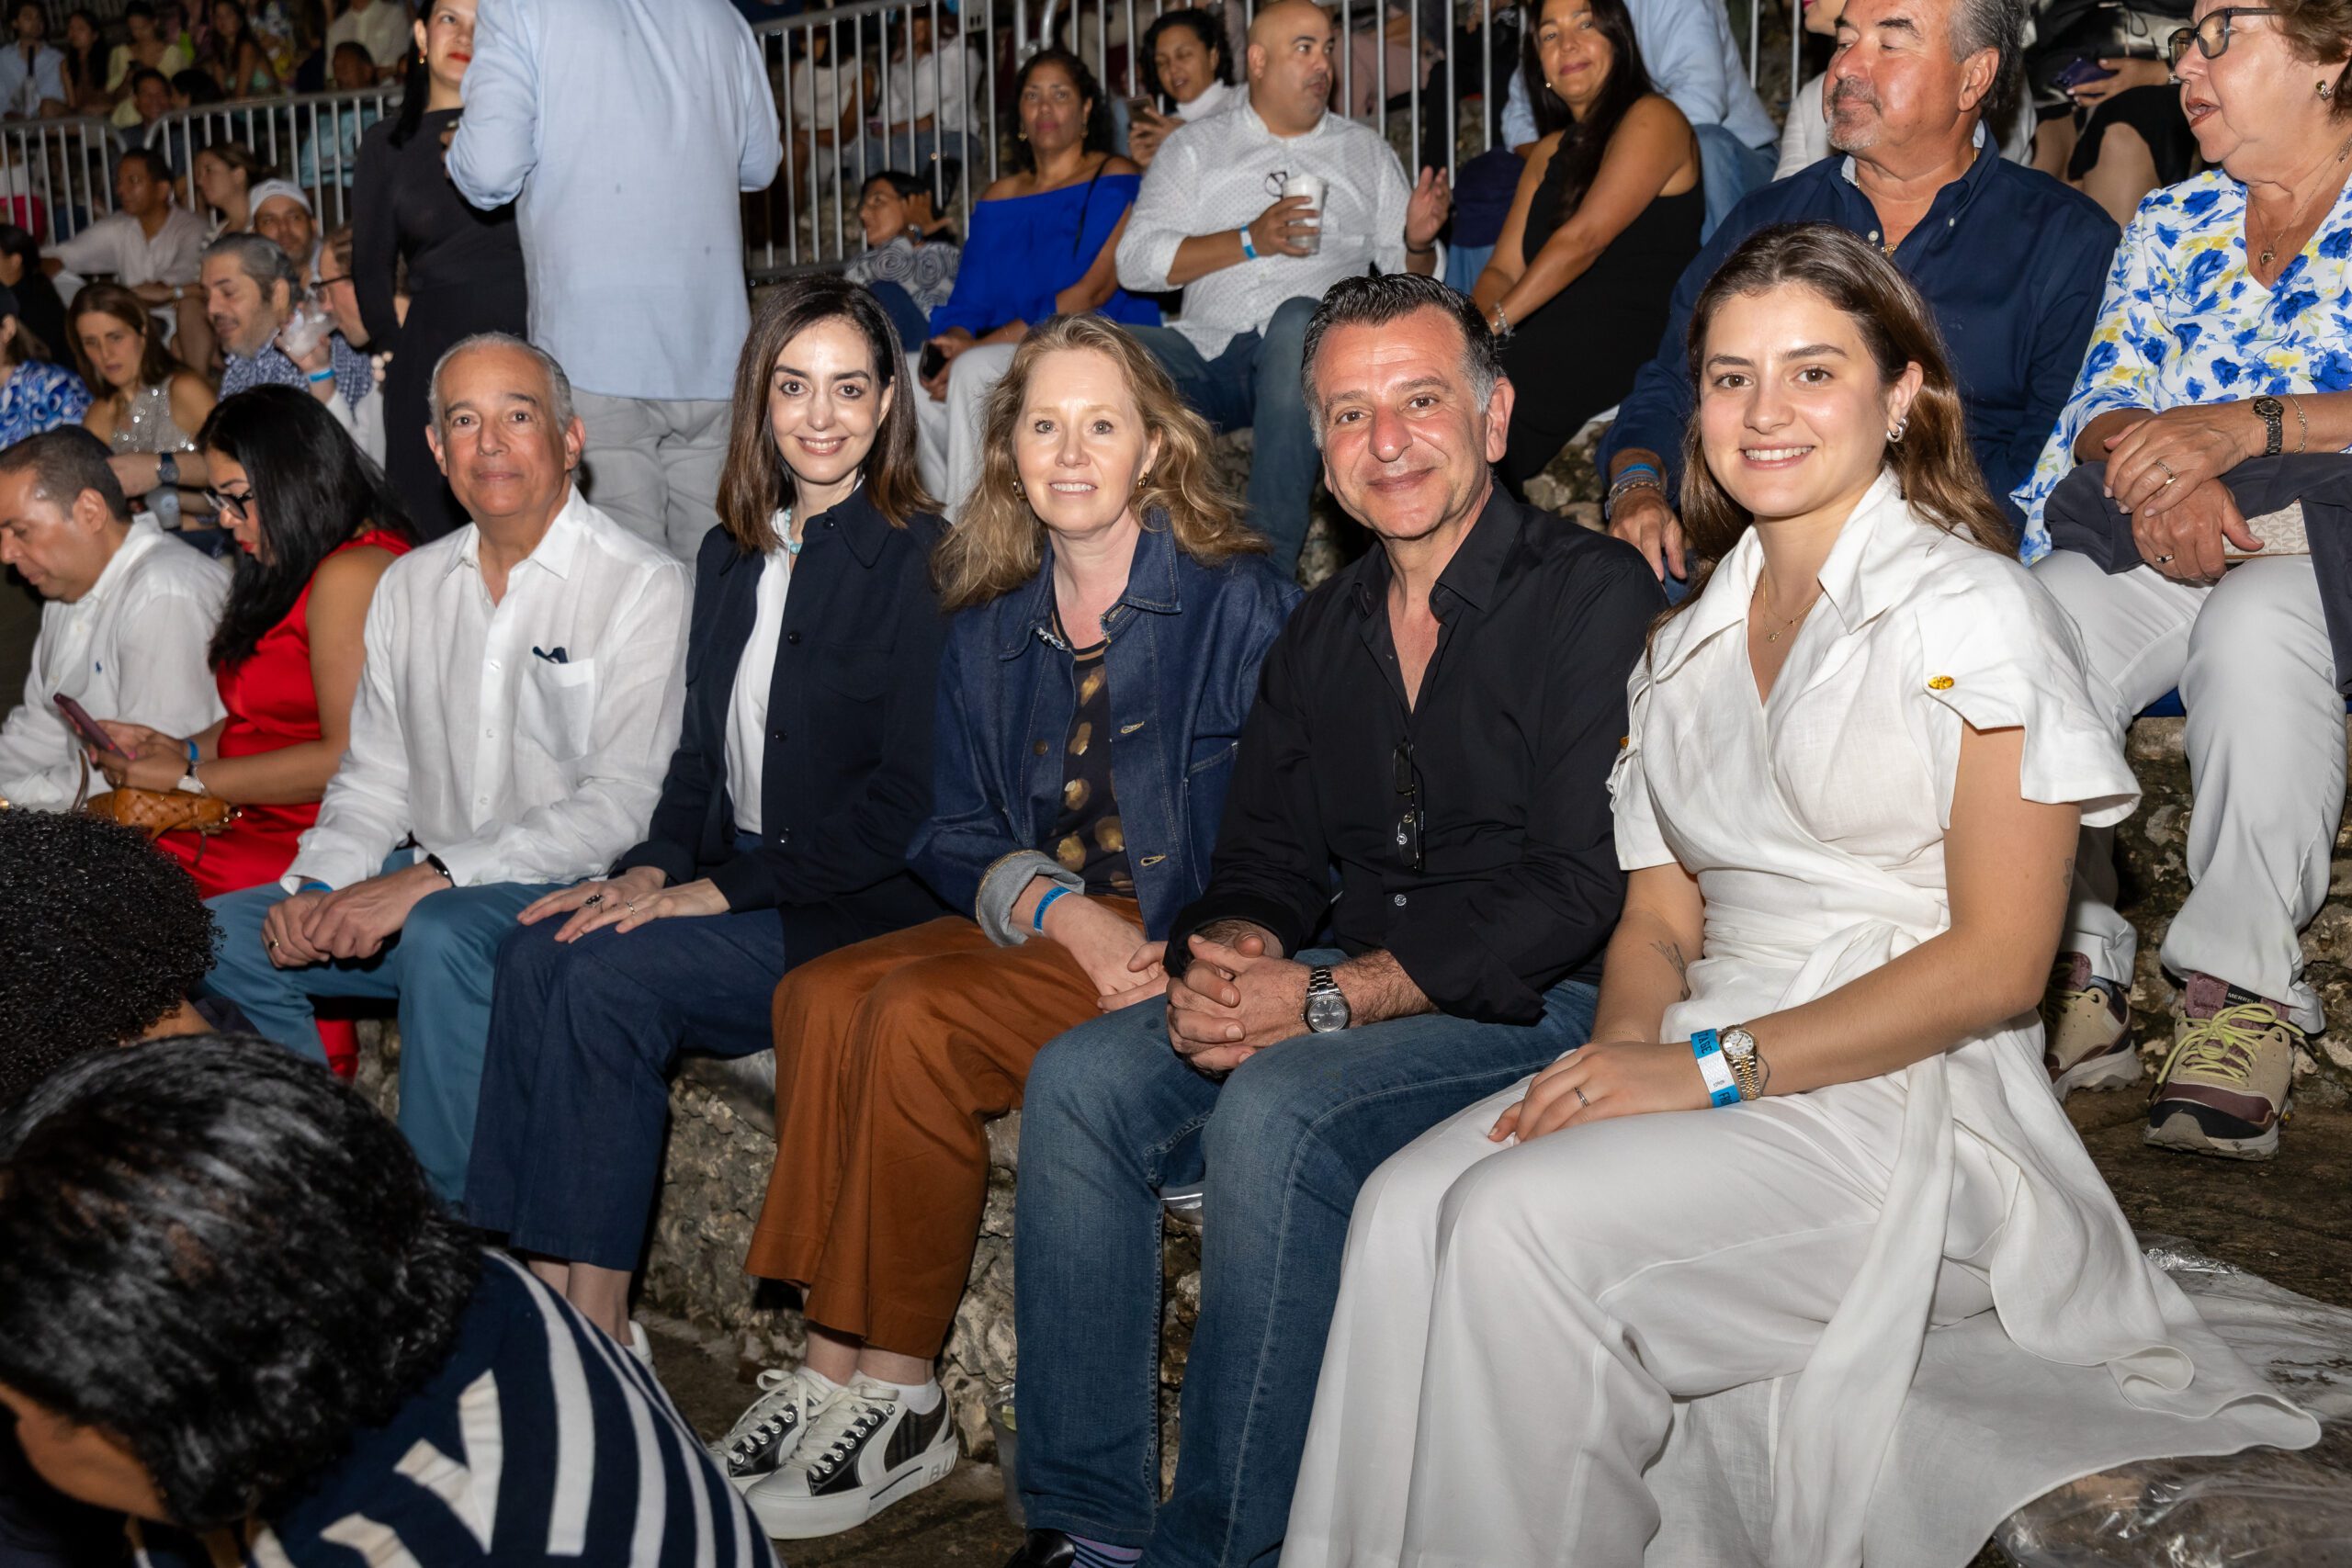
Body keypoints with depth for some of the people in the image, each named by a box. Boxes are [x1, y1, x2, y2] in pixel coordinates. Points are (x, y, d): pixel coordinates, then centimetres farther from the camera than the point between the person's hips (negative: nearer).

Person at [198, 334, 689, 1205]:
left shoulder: (644, 588, -8)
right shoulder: (410, 586, 13)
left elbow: (622, 806, -17)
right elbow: (374, 776, 16)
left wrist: (431, 878, -23)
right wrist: (316, 888, -5)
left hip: (569, 896, -7)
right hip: (423, 888, 7)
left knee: (443, 932, -35)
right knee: (223, 933, -7)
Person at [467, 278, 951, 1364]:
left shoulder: (920, 559, -9)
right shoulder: (731, 555, 15)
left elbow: (909, 796, -14)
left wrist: (726, 888, -15)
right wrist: (658, 864, -1)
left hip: (864, 906, -7)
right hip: (735, 881, 7)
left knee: (611, 975, -25)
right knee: (537, 950, -18)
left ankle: (595, 1320, -16)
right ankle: (541, 1289, -17)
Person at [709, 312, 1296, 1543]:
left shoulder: (1239, 601, -4)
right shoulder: (986, 630, 12)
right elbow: (950, 836, 11)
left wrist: (1192, 964, -22)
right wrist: (1054, 907, -10)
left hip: (1173, 951, -6)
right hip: (1031, 932, 6)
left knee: (916, 1021, -27)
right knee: (820, 995, -20)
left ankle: (898, 1398, -16)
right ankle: (833, 1360, -18)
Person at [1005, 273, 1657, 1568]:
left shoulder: (1593, 596, -8)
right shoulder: (1323, 633, 16)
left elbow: (1580, 889, -16)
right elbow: (1263, 855, 16)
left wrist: (1332, 998, -21)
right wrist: (1235, 953, -10)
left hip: (1537, 1005, -6)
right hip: (1344, 989, 7)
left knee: (1274, 1111, -31)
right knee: (1080, 1081, -14)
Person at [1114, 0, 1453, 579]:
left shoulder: (1364, 151, 21)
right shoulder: (1197, 147, 17)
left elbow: (1405, 271, 18)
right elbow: (1135, 261, 3)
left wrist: (1418, 242, -6)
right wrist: (1251, 241, -7)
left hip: (1307, 356, 0)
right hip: (1206, 349, 1)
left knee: (1299, 319, -38)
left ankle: (1270, 568, -38)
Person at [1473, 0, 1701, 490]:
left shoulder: (1653, 119, 0)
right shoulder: (1549, 152, 24)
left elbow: (1584, 239, -12)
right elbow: (1503, 269, 16)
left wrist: (1493, 324, -17)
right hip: (1544, 347, 7)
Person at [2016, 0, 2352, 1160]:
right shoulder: (2168, 227, 20)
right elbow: (2101, 408, 8)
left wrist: (2248, 426, -25)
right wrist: (2157, 471, -16)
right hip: (2155, 550, 4)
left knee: (2254, 626, -38)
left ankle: (2240, 996, -29)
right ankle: (2073, 972, -20)